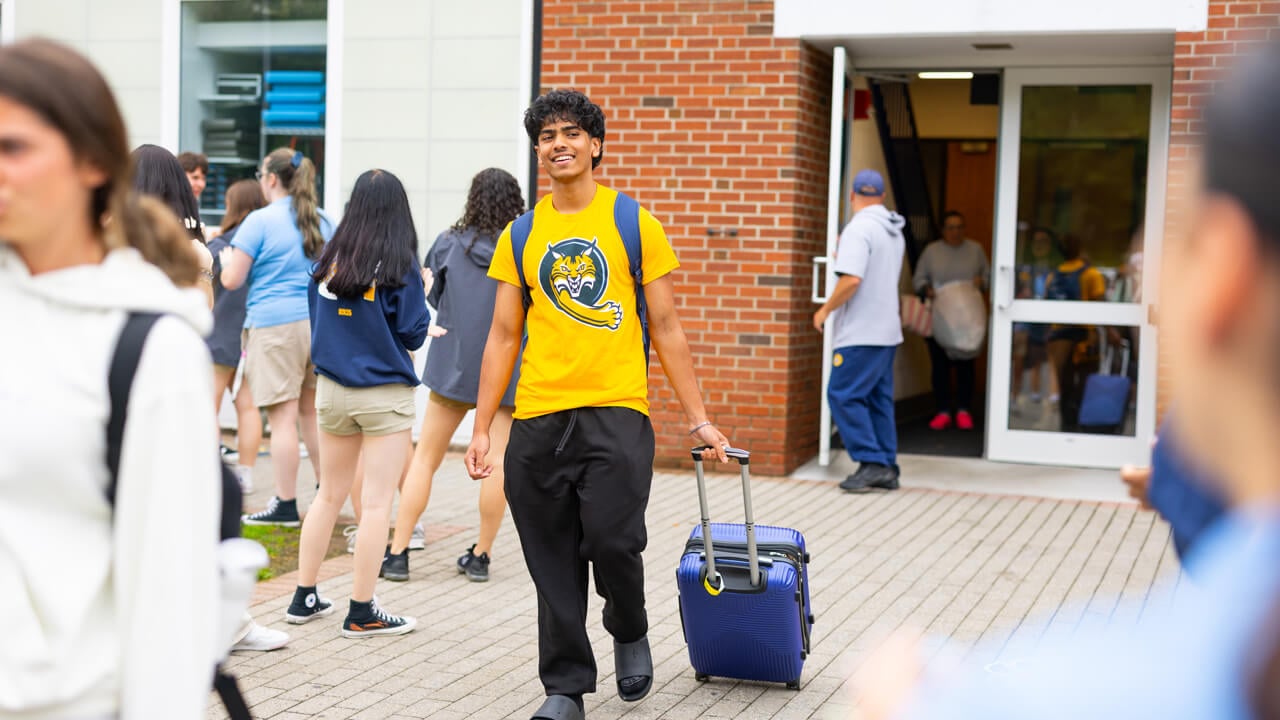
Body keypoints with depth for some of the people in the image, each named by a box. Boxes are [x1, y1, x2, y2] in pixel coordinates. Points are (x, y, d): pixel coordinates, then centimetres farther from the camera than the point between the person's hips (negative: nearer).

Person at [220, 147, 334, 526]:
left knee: (283, 416, -4)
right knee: (311, 410, 15)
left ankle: (285, 505, 0)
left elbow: (231, 281, -6)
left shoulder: (261, 221, -7)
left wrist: (226, 259, 15)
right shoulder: (323, 221, 12)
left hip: (275, 324, -7)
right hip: (319, 321, 7)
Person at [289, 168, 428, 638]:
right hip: (384, 393, -5)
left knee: (330, 495, 17)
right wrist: (420, 295, 7)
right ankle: (361, 612, 6)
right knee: (376, 503, 2)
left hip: (332, 388, 5)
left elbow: (316, 317, 11)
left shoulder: (329, 257, 0)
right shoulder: (399, 265, -13)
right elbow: (413, 334, -9)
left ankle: (304, 598, 23)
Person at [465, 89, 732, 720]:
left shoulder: (635, 224, 4)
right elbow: (503, 337, 11)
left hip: (615, 412, -2)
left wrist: (698, 419, 2)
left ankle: (629, 632, 19)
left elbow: (666, 328, 5)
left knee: (612, 541, -13)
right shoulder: (520, 236, 10)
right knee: (552, 563, 5)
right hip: (537, 420, 3)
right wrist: (482, 428, 6)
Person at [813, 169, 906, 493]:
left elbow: (851, 280, -24)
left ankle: (871, 463, -8)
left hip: (860, 333, -9)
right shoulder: (895, 233, 13)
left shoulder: (859, 229, -15)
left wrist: (825, 309, -10)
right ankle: (886, 469, 14)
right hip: (887, 331, 9)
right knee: (879, 399, 12)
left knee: (844, 396, -5)